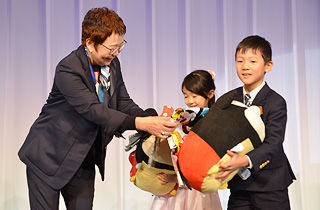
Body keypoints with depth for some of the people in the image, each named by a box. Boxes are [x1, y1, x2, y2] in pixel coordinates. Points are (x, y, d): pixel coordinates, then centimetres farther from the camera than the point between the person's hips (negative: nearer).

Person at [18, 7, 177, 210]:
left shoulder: (112, 64, -2)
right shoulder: (68, 70, -25)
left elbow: (124, 103, -1)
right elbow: (94, 110, -33)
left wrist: (154, 120, -19)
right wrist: (141, 124, -40)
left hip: (84, 160, 6)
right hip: (49, 156, -6)